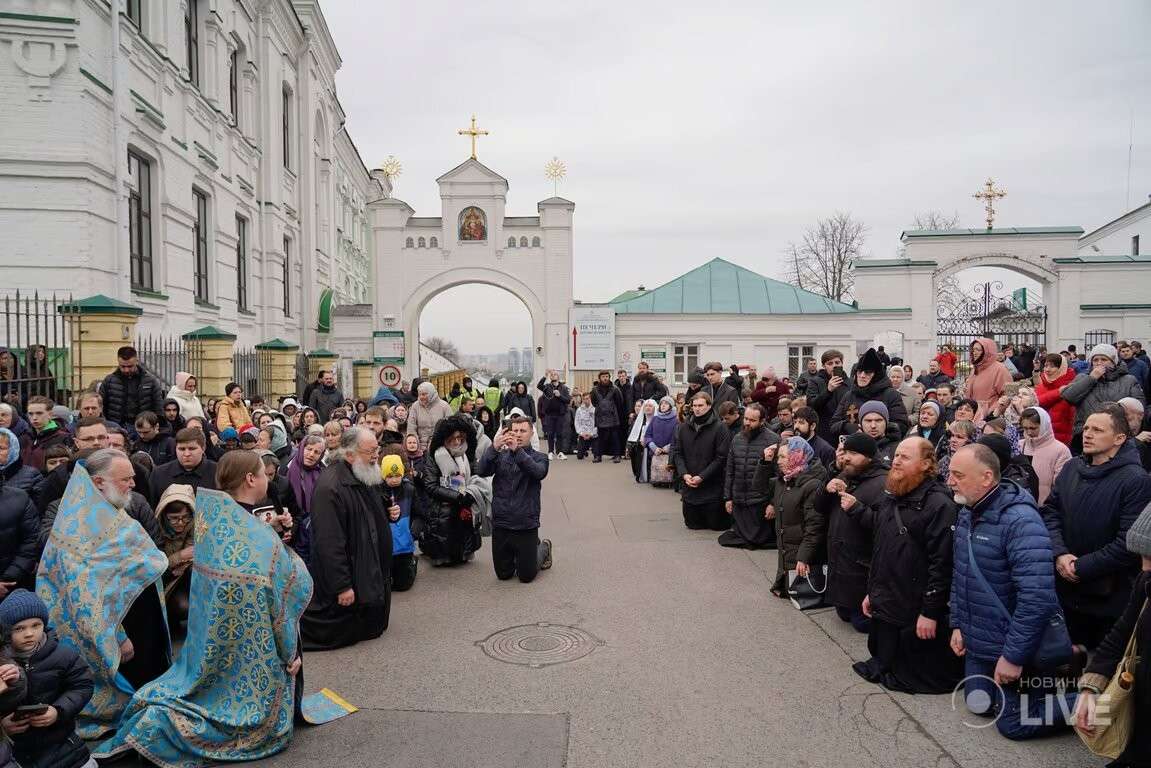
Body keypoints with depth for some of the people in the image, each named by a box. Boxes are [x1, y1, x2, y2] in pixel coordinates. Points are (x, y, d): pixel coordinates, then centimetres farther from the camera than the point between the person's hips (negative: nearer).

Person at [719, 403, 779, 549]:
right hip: (738, 501, 5)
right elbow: (729, 470, 13)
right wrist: (727, 497, 10)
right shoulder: (737, 439, 9)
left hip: (760, 502, -5)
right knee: (740, 534, 12)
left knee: (758, 539, 2)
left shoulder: (773, 440, -11)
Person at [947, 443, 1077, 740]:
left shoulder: (1020, 521, -28)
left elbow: (1037, 598, -31)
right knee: (978, 704, 21)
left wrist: (1014, 656, -26)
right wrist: (957, 624, 10)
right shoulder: (966, 512, 1)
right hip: (976, 643, 8)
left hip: (1010, 647, -8)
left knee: (1013, 723, 4)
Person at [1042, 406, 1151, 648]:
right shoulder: (1071, 468, 4)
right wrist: (1059, 554, -11)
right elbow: (1050, 511, 3)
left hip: (1109, 598, -5)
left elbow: (1129, 543, -20)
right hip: (1067, 589, 5)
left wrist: (1081, 567, -17)